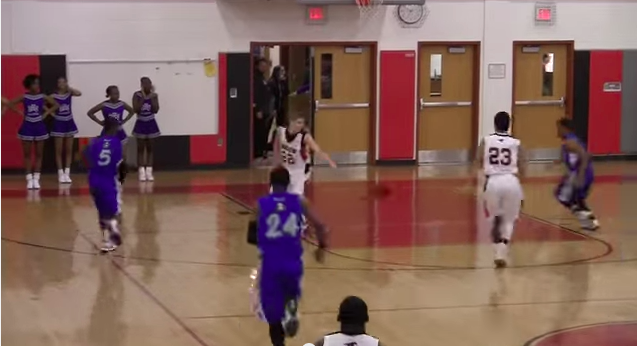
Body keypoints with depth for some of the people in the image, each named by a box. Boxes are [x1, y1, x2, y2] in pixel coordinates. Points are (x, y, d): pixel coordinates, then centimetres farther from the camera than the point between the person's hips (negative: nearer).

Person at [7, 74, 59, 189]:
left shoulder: (42, 97, -3)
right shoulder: (24, 97, -5)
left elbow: (56, 105, 2)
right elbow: (9, 104, -4)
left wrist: (46, 114, -6)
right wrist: (20, 113, -7)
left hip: (39, 127, 1)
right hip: (27, 127, -1)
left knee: (39, 154, 4)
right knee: (27, 154, 2)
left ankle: (36, 179, 9)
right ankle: (29, 179, 7)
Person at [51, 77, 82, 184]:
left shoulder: (69, 93, -2)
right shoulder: (53, 96, -8)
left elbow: (79, 93, -21)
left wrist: (68, 88, -18)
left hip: (69, 123, 3)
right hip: (59, 124, -3)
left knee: (69, 150, 5)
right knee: (59, 151, 1)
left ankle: (67, 173, 10)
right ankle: (61, 174, 5)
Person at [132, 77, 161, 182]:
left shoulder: (154, 95, -3)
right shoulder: (137, 95, -10)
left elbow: (156, 110, -11)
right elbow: (136, 110, -20)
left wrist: (152, 97, -16)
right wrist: (143, 97, -22)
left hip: (151, 124, 2)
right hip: (140, 124, -2)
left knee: (149, 148, 6)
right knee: (140, 148, 1)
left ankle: (149, 171, 9)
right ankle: (141, 172, 3)